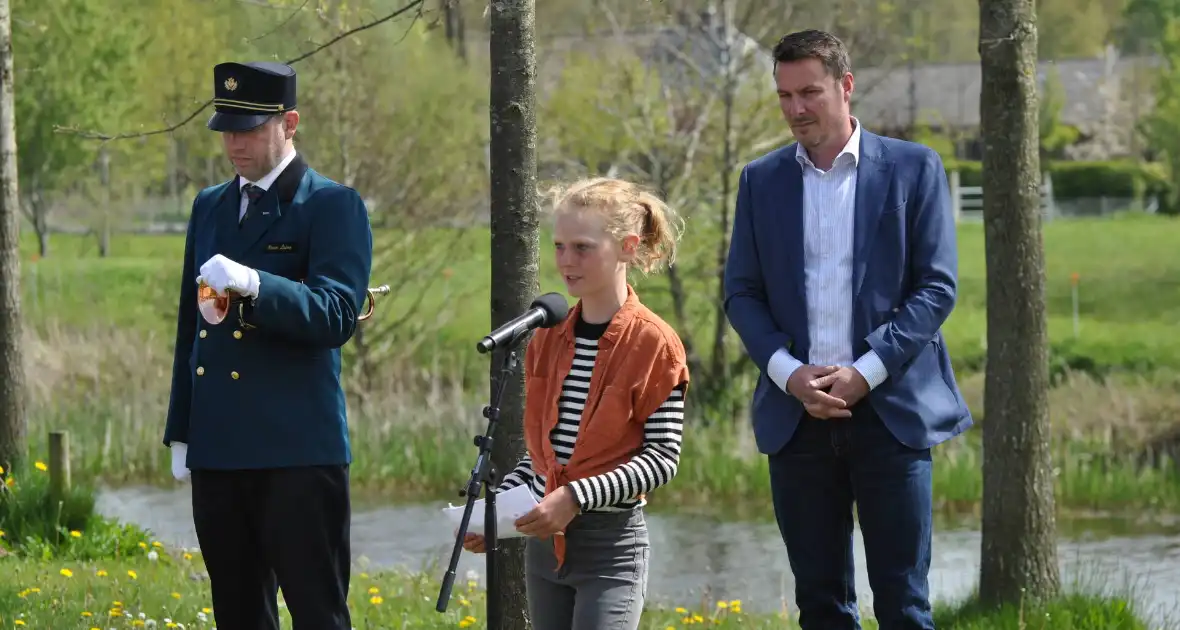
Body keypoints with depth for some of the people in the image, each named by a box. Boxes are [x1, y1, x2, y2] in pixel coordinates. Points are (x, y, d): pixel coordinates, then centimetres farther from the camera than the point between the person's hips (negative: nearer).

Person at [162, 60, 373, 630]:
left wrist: (254, 285, -30)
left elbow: (338, 316, -15)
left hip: (298, 453, -7)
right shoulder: (210, 206, 17)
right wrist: (180, 434, 19)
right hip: (218, 452, 7)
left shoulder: (333, 206, -4)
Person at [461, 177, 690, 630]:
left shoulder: (653, 343, -9)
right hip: (544, 541, 7)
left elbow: (663, 457, -12)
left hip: (612, 544, -6)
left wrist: (577, 498, -22)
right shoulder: (548, 338, 10)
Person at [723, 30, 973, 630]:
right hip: (797, 416, 3)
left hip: (890, 409, -3)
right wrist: (789, 373, -9)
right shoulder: (761, 180, 11)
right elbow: (741, 292, 9)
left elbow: (937, 287, -2)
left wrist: (865, 373, -12)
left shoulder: (913, 168, 2)